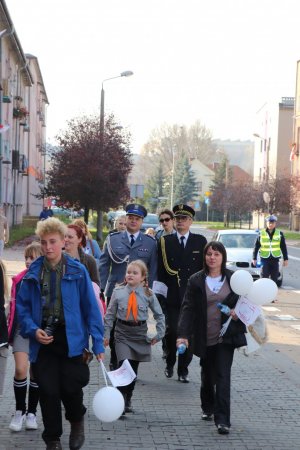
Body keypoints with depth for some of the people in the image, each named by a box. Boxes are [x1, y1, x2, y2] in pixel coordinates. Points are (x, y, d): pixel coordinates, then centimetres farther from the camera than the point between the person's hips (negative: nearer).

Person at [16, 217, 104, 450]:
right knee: (48, 391, 3)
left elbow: (91, 307, -4)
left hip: (72, 338, -2)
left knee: (71, 387, -3)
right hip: (44, 339, 2)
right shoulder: (34, 272, 1)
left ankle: (77, 419, 31)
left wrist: (98, 343, -6)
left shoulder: (77, 270, -5)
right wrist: (33, 330, -11)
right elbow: (22, 306, 6)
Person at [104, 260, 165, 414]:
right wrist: (106, 334, 2)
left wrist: (159, 335, 4)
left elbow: (159, 315, 7)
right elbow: (110, 314, 4)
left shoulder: (148, 294, -3)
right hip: (122, 334, -1)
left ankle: (128, 400, 24)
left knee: (134, 369, 9)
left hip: (140, 334, 2)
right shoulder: (118, 292, -4)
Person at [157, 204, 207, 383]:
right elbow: (161, 270, 4)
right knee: (172, 331, -2)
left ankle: (183, 369, 12)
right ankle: (170, 364, 20)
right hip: (172, 296, 0)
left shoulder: (200, 241, 7)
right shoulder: (165, 241, 6)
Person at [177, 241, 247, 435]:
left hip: (226, 337, -1)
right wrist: (183, 334, -17)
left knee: (222, 376, -9)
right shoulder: (196, 280, -2)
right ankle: (208, 408, 40)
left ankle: (222, 420, -10)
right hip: (204, 337, 1)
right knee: (207, 375, 16)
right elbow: (188, 308, -7)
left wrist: (238, 313, -14)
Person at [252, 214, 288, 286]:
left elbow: (284, 248, 7)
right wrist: (254, 258, 3)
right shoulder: (261, 234, 1)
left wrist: (285, 259, 4)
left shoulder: (280, 234, 3)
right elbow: (256, 247, 5)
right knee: (264, 278, -3)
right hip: (265, 259, -1)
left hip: (275, 259, 1)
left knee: (274, 278, 6)